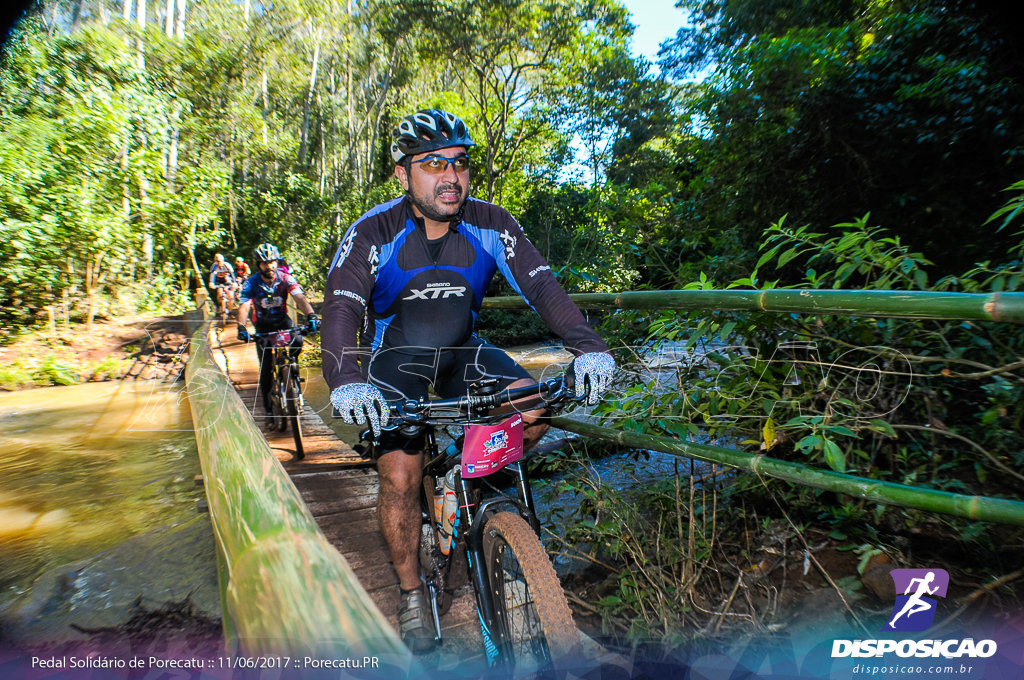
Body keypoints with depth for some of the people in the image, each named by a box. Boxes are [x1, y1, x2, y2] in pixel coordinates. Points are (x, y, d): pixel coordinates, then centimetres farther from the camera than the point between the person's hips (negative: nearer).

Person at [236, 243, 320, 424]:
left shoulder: (286, 279, -16)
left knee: (297, 341, -31)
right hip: (263, 324, 0)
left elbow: (300, 297, -30)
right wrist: (241, 327, -46)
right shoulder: (251, 283, -16)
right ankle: (269, 409, 5)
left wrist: (311, 315, -50)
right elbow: (244, 307, -27)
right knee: (265, 367, -8)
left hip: (282, 319, 1)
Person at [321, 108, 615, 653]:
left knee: (533, 411, -21)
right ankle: (411, 593, 16)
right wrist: (345, 380, -47)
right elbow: (341, 309, -28)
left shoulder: (490, 224, -13)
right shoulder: (374, 233, -18)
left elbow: (541, 284, -21)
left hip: (461, 351, 2)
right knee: (400, 479, -10)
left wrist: (588, 346, -36)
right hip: (395, 358, -2)